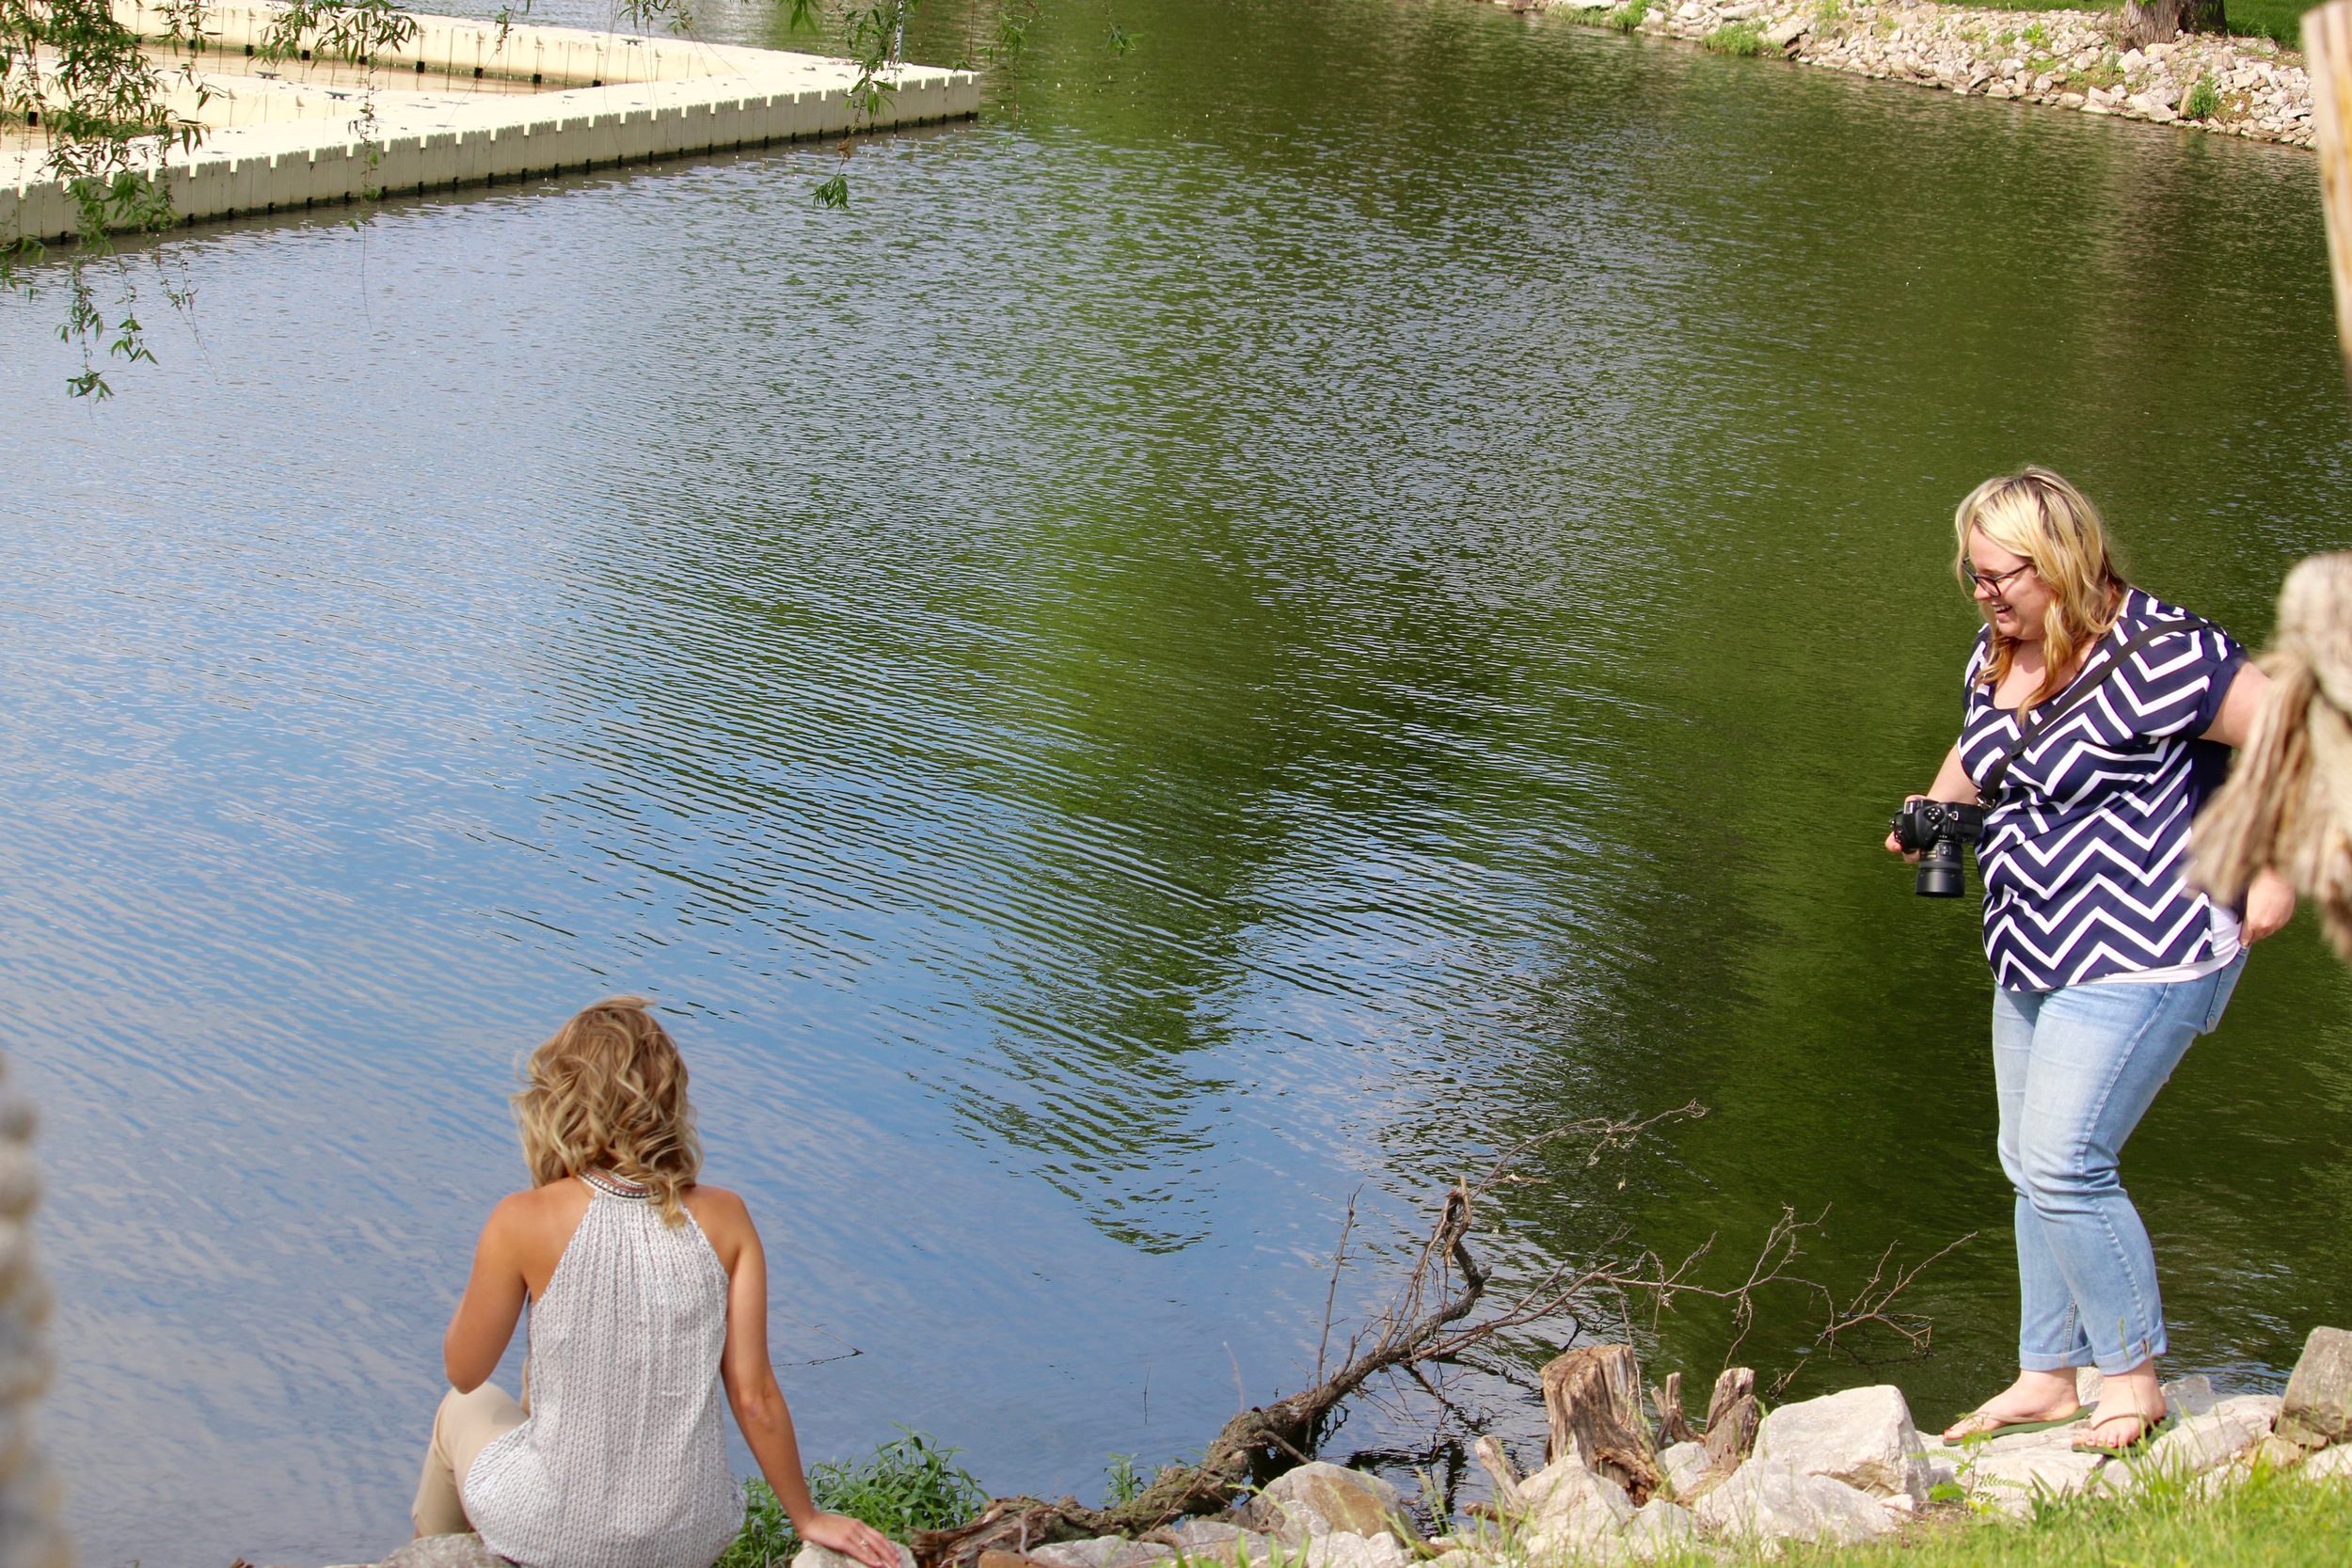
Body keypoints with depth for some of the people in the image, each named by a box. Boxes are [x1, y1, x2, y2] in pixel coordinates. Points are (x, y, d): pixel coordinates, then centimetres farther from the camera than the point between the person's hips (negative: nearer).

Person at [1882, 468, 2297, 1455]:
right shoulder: (2000, 654, 6)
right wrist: (1937, 811, 9)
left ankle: (2133, 1378, 6)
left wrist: (2274, 874, -15)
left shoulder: (2156, 653, -21)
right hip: (2036, 956, 9)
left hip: (2140, 955, -9)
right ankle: (2047, 1376, 27)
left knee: (2064, 1164, -12)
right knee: (2032, 1168, 14)